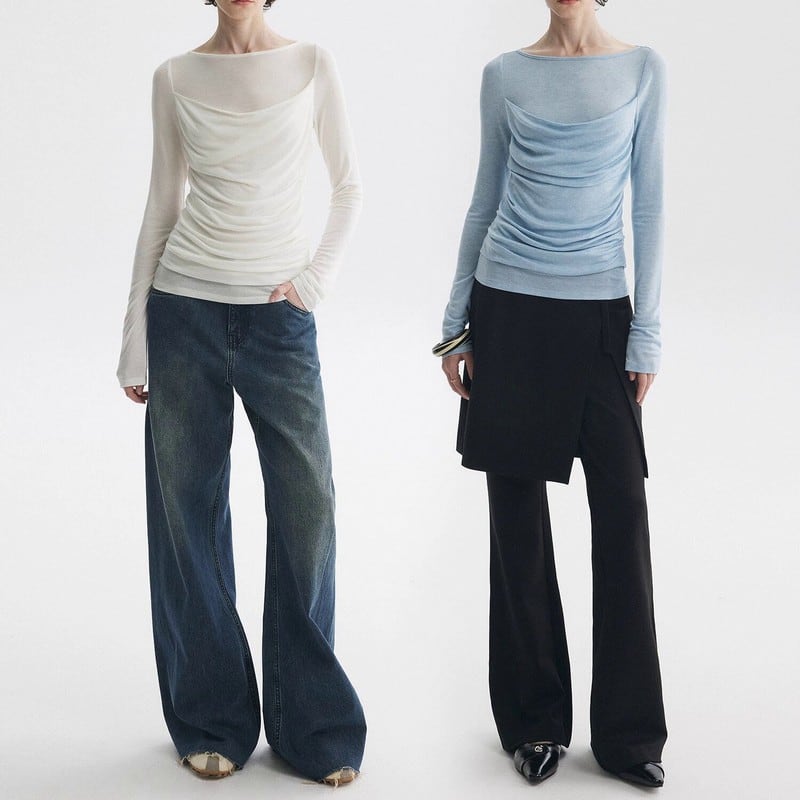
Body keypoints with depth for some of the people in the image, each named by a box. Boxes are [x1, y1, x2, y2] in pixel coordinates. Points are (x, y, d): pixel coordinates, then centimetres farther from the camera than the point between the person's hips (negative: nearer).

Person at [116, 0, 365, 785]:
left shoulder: (312, 65, 3)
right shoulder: (176, 77, 5)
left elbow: (348, 185, 9)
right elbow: (162, 204, 7)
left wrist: (318, 276, -5)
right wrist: (135, 338, 5)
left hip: (277, 312, -1)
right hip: (185, 307, 1)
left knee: (305, 506, -3)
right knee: (188, 513, 4)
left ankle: (314, 725, 13)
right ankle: (211, 719, 19)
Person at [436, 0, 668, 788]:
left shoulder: (643, 69, 3)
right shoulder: (506, 75, 6)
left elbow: (648, 204, 2)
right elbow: (485, 200, 11)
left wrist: (646, 331, -3)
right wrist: (455, 323, 8)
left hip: (599, 315, -1)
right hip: (509, 310, 1)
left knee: (622, 510, -2)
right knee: (518, 515, 5)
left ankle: (630, 731, 12)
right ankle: (535, 721, 18)